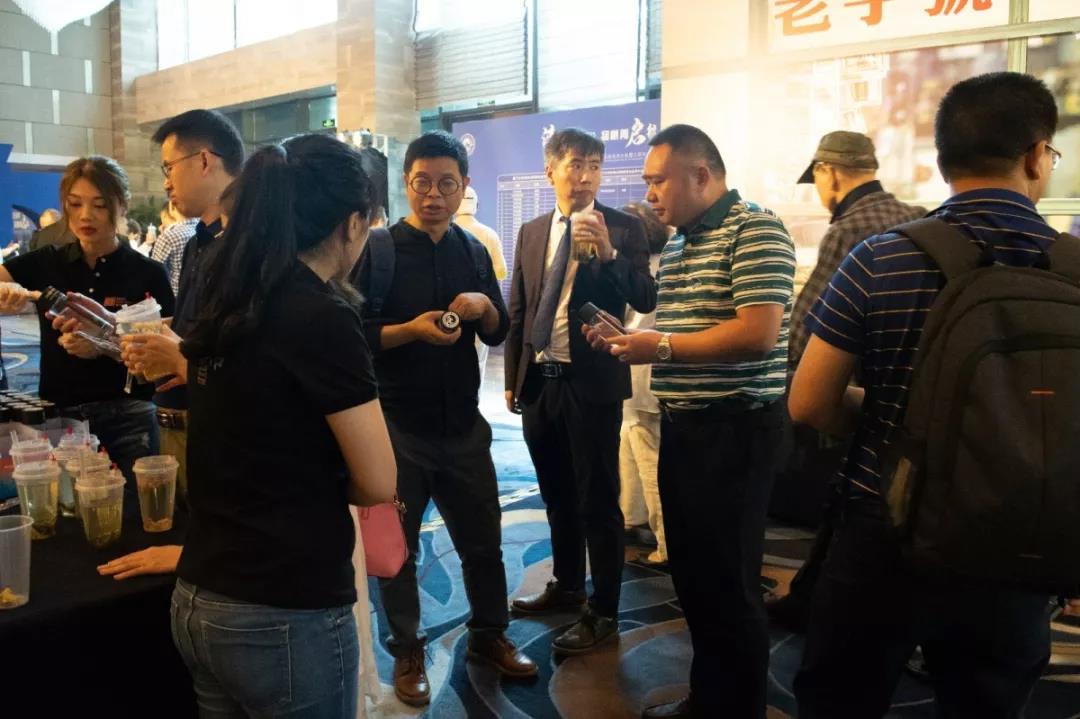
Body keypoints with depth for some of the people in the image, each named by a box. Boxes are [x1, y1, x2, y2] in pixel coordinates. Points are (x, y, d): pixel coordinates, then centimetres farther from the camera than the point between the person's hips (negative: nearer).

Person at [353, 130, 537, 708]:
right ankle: (407, 651, 30)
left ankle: (489, 634, 36)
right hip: (397, 425, -4)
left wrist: (484, 307, -11)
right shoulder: (377, 251, -9)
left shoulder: (474, 252, 6)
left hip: (463, 422, 4)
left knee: (483, 540, 15)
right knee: (397, 547, 11)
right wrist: (412, 330, -26)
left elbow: (498, 334, 10)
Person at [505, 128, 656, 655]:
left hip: (592, 382, -5)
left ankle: (603, 615, 13)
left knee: (598, 502, 2)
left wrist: (608, 253, -27)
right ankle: (566, 587, 36)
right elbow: (518, 310, 13)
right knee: (557, 496, 19)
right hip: (538, 381, 5)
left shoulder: (622, 228, -4)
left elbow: (645, 301, -13)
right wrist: (512, 377, 13)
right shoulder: (531, 233, 10)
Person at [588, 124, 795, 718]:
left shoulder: (755, 230, -13)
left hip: (734, 428, -9)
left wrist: (661, 347, -17)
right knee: (690, 571, 17)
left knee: (727, 580, 3)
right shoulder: (675, 246, 15)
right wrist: (628, 339, 3)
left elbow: (758, 333, -22)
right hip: (681, 424, 9)